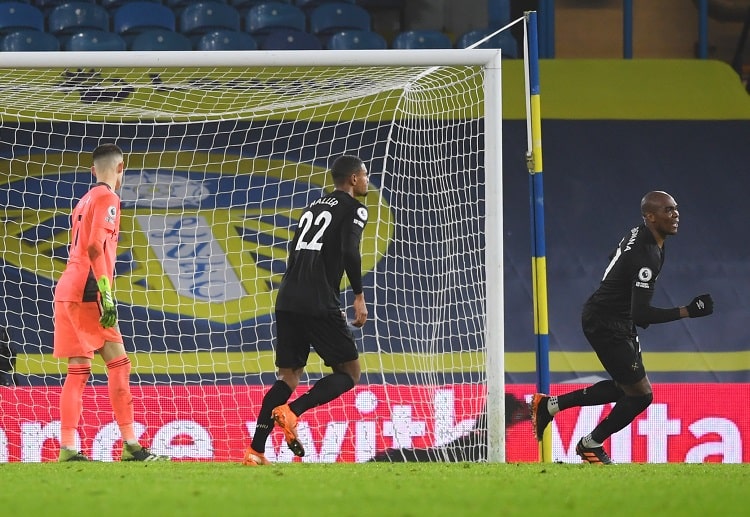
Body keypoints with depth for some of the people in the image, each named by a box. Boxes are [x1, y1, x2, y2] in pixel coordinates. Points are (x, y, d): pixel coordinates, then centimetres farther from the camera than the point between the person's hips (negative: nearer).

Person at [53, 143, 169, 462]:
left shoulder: (85, 201, 21)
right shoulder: (107, 198, -6)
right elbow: (95, 247, -18)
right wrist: (107, 296, -21)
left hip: (67, 291, 9)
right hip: (87, 292, -9)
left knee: (78, 371, 5)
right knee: (118, 363, -8)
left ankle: (67, 448, 0)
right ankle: (130, 445, -13)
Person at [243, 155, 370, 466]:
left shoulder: (313, 208, 25)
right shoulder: (353, 209, 3)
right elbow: (350, 252, -14)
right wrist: (359, 296, -8)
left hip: (287, 301, 7)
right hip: (319, 305, -7)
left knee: (289, 377, 10)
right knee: (349, 373, 4)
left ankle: (255, 451, -3)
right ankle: (291, 411, -17)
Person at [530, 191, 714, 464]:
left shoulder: (638, 234, 2)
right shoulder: (646, 256, -29)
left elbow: (613, 261, 22)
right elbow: (641, 315, -32)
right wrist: (687, 312, -31)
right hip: (606, 326, -10)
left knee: (625, 387, 20)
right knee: (640, 393, -4)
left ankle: (550, 405, 26)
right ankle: (591, 445, 16)